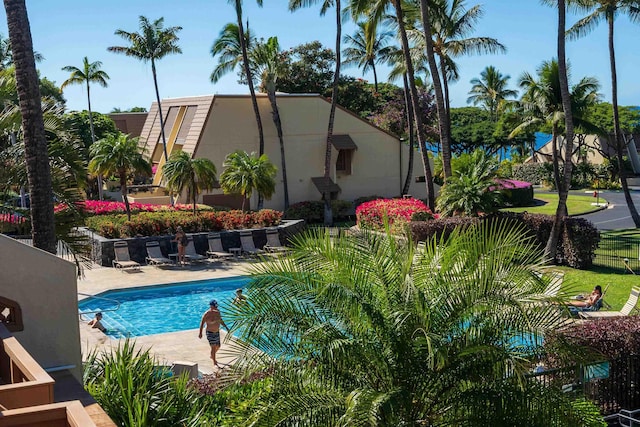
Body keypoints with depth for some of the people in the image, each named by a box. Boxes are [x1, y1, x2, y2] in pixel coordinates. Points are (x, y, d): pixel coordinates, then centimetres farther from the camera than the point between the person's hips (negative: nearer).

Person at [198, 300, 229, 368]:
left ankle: (212, 356, 46)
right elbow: (202, 323, -16)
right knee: (213, 347, -11)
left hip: (217, 332, 7)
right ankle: (215, 363, -1)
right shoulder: (207, 314, -20)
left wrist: (226, 327, 8)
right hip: (210, 333, -7)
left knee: (218, 346, 19)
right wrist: (200, 333, -21)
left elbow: (220, 320, 13)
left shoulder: (217, 312, -2)